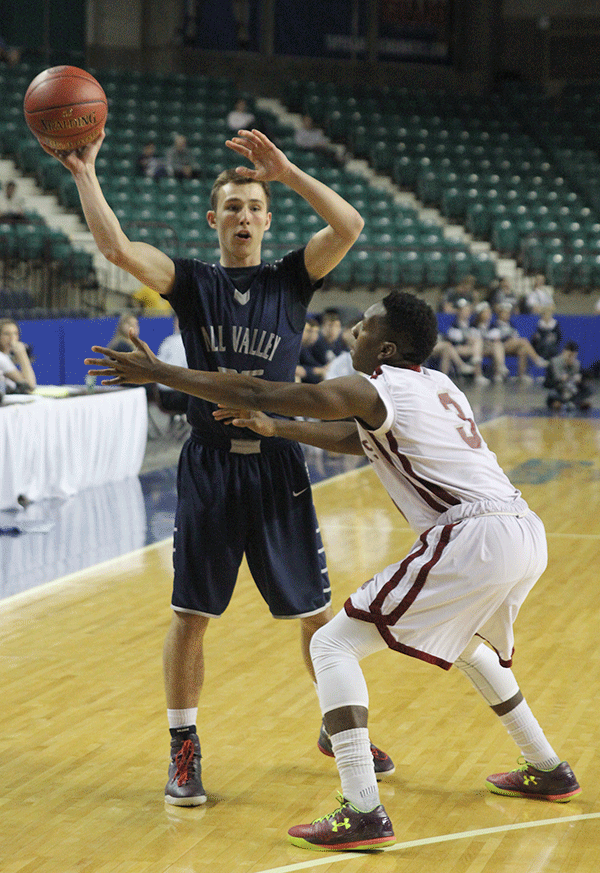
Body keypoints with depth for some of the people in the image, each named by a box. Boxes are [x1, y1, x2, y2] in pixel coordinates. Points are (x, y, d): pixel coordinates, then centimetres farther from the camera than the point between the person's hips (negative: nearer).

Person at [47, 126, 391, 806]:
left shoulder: (291, 278, 5)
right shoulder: (192, 283, 4)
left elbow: (349, 226, -12)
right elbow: (116, 248, -12)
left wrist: (286, 172, -19)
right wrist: (84, 173, -17)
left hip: (276, 463, 1)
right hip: (210, 463, -1)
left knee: (317, 612, 8)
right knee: (191, 614, 1)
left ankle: (339, 729, 28)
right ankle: (184, 750, 14)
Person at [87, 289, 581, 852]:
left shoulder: (373, 389, -2)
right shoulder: (434, 384, 23)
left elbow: (253, 393, -3)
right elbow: (359, 441, 37)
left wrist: (155, 373, 4)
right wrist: (276, 429, 37)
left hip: (473, 540, -9)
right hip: (528, 533, 9)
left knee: (333, 645, -3)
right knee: (468, 643, 38)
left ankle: (363, 813, -14)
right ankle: (548, 772, 45)